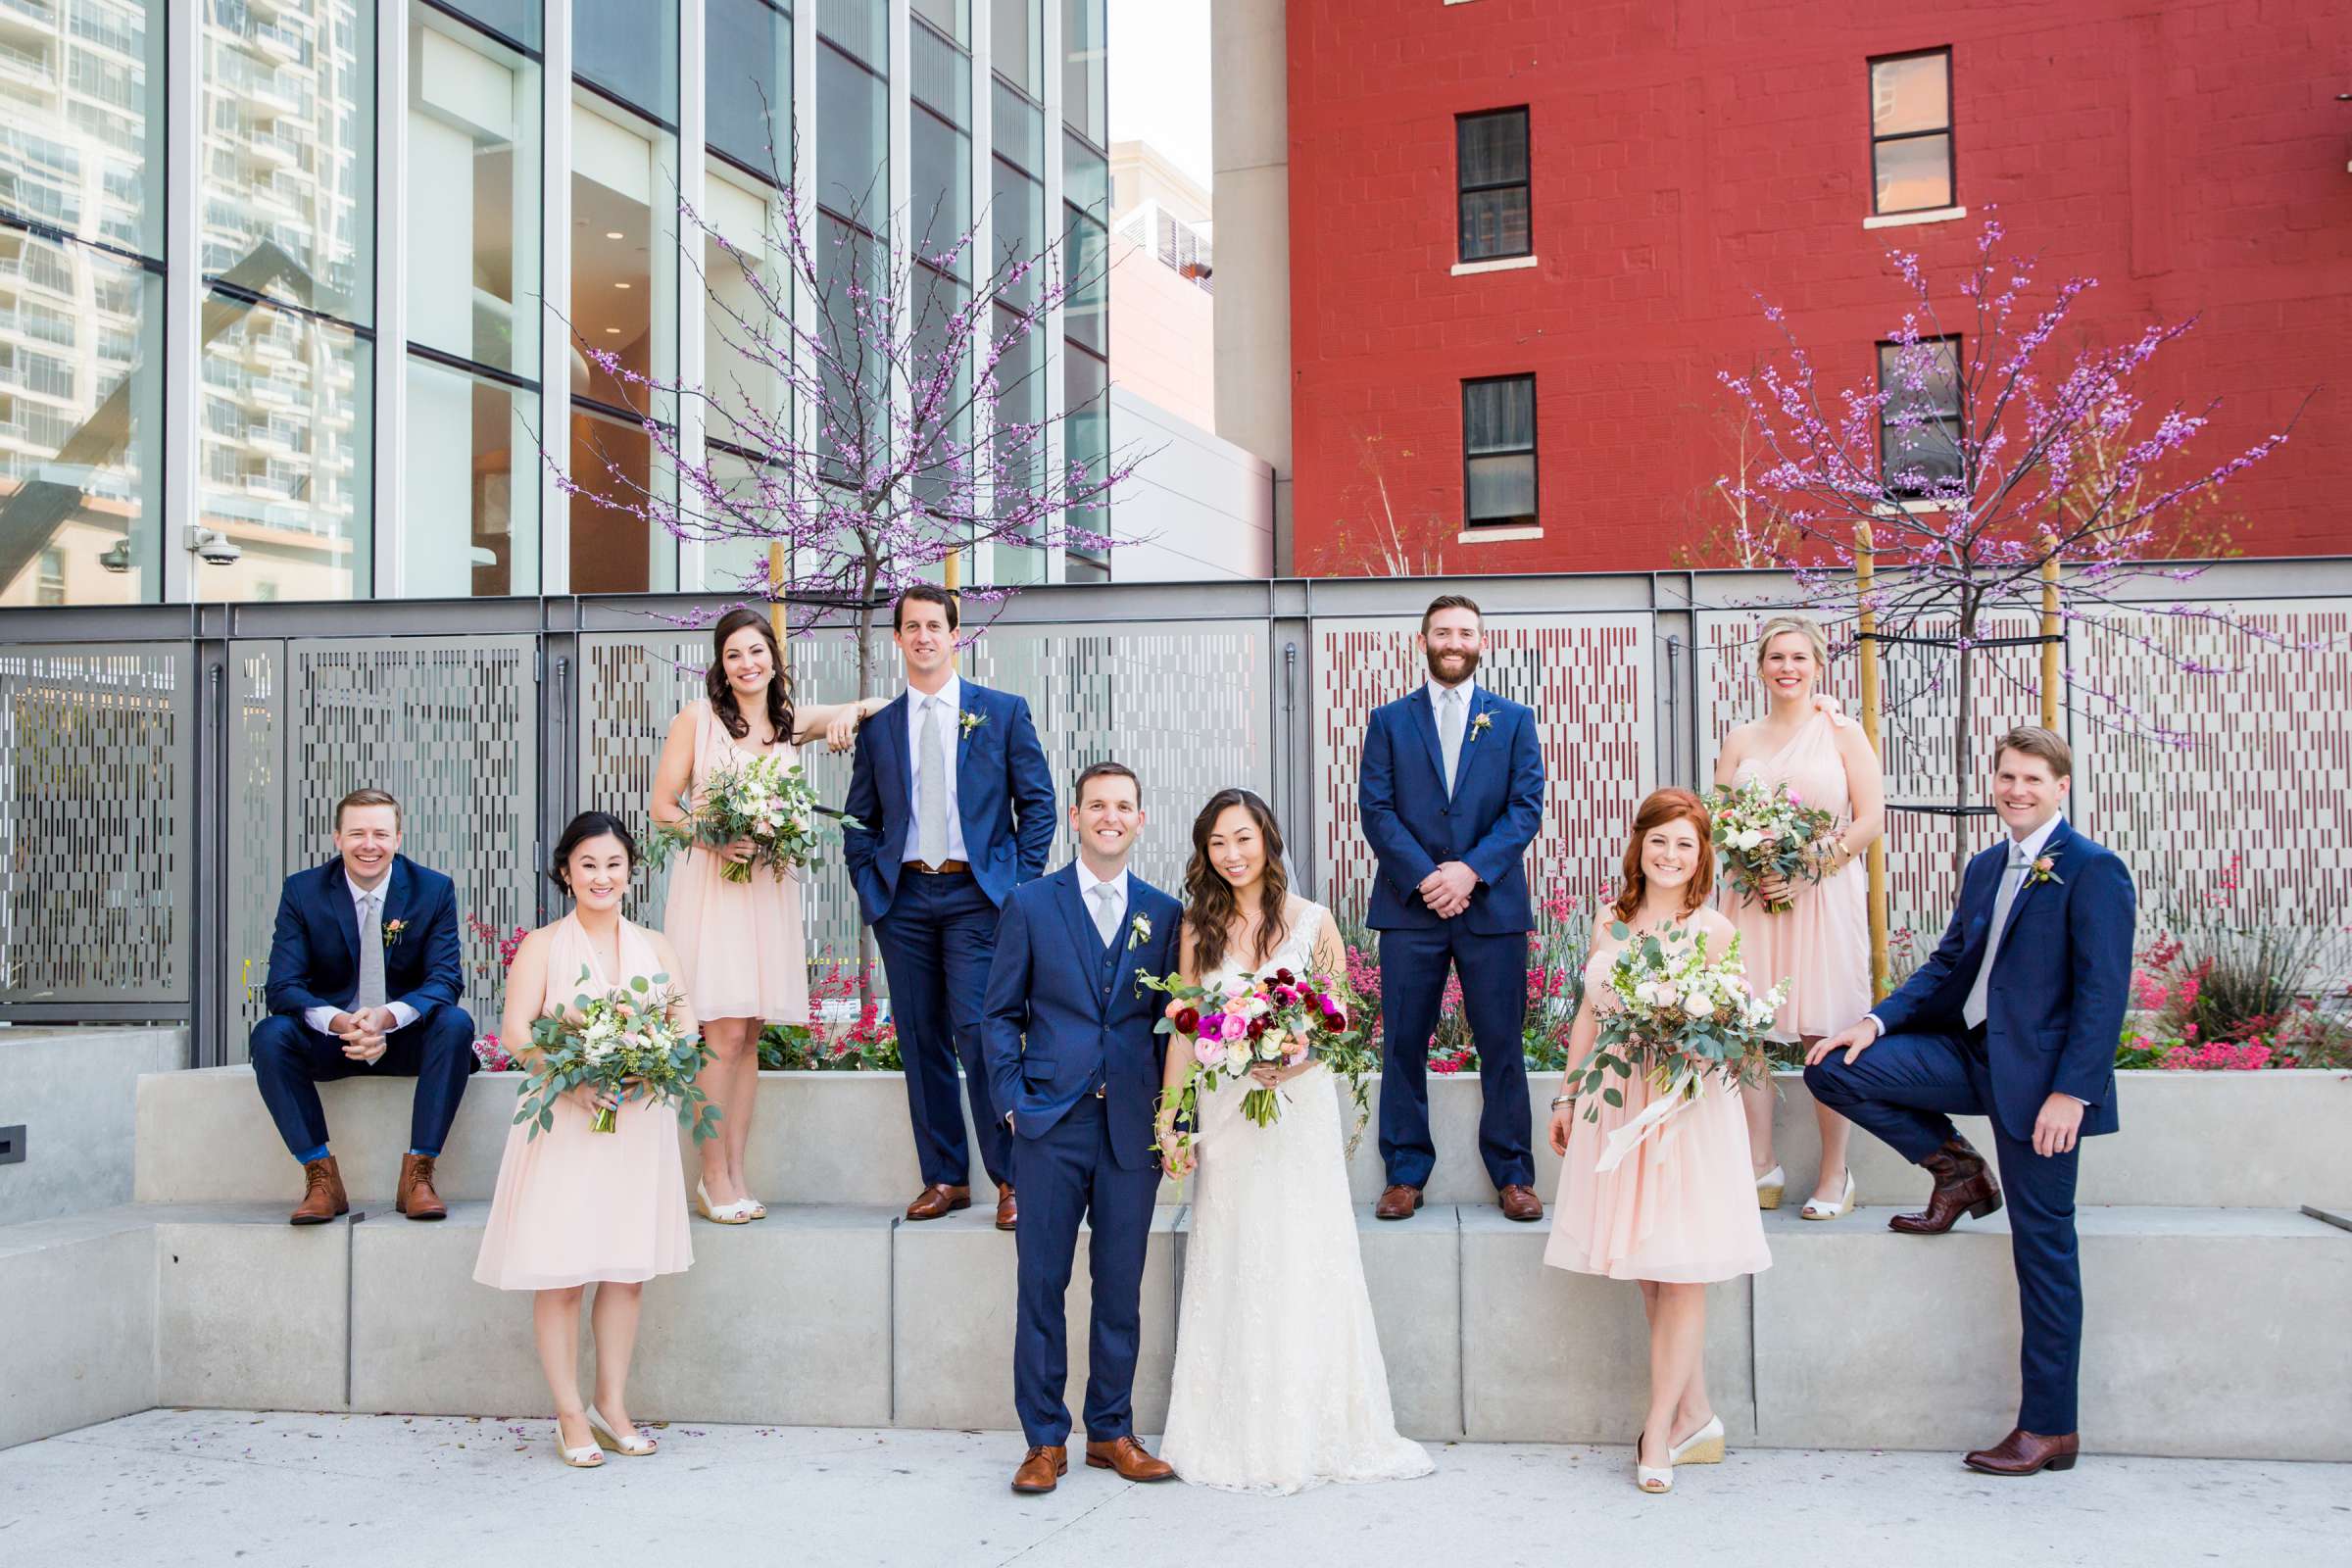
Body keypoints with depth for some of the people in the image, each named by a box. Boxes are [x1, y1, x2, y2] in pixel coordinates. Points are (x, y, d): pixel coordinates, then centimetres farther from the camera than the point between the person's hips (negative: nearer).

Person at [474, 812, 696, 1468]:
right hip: (563, 1124, -3)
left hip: (637, 1121, 3)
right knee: (560, 1274, -2)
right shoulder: (543, 946, 1)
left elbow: (685, 1020, 4)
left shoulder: (654, 946, 12)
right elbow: (516, 1032, -9)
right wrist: (570, 1082, -23)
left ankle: (612, 1403, 18)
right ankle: (570, 1416, 7)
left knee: (628, 1268, 6)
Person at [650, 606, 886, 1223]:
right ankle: (713, 1178, 0)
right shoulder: (696, 718, 0)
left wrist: (852, 712, -7)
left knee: (747, 1036, 6)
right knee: (726, 1033, -9)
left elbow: (880, 705, 15)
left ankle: (734, 1175, 11)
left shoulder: (793, 721, 10)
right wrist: (713, 841, -17)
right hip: (708, 887, -4)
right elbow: (662, 806, -1)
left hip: (769, 889, 4)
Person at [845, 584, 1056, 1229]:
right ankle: (944, 1177, 15)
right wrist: (869, 885, 3)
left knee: (980, 1034, -12)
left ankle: (1011, 1178, -2)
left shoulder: (1003, 711, 6)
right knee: (921, 1042, 5)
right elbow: (861, 819, 16)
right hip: (903, 900, 3)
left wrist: (1021, 885, -2)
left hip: (977, 895, -3)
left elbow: (1037, 803, 6)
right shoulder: (879, 725, 13)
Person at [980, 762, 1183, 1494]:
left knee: (1120, 1287, 7)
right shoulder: (1030, 904, 4)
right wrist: (1012, 1103, -4)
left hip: (1133, 1127, 2)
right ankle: (1044, 1440, 11)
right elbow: (1000, 1013, 5)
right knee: (1042, 1284, 1)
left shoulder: (1165, 913, 8)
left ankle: (1111, 1431, 20)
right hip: (1051, 1125, -1)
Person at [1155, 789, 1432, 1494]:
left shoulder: (1311, 922, 0)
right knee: (1231, 1270, 5)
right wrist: (1167, 1122, 0)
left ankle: (1310, 1432, 14)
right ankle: (1237, 1437, 16)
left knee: (1304, 1266, 2)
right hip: (1225, 1114, 2)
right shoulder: (1199, 928, 5)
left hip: (1300, 1110, -1)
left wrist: (1300, 1060, -17)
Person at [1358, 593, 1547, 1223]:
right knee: (1403, 1044, 2)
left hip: (1492, 904, 0)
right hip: (1409, 906, 0)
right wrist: (1426, 877, -12)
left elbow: (1527, 807, 1)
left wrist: (1470, 870, -12)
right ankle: (1406, 1173, 11)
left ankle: (1512, 1175, 12)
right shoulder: (1389, 721, 10)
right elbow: (1375, 810, 1)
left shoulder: (1514, 720, 10)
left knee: (1502, 1045, 2)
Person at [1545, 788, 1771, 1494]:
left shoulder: (1713, 930, -1)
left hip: (1689, 1109, -4)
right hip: (1618, 1105, 4)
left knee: (1679, 1271, -4)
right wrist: (1567, 1098, 15)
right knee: (1647, 1273, 6)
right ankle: (1695, 1417, 17)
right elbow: (1588, 1015, 16)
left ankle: (1659, 1431, 1)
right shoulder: (1609, 925, 11)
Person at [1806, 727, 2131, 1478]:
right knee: (1834, 1068, -6)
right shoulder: (1985, 868, 15)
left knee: (2043, 1247, -1)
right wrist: (1879, 1021, 0)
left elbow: (2103, 991, -15)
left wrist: (2071, 1091, -21)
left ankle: (2049, 1429, 8)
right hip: (1971, 1052, 7)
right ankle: (1957, 1170, 12)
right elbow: (1949, 964, 16)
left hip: (2039, 1075, -7)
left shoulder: (2093, 871, -10)